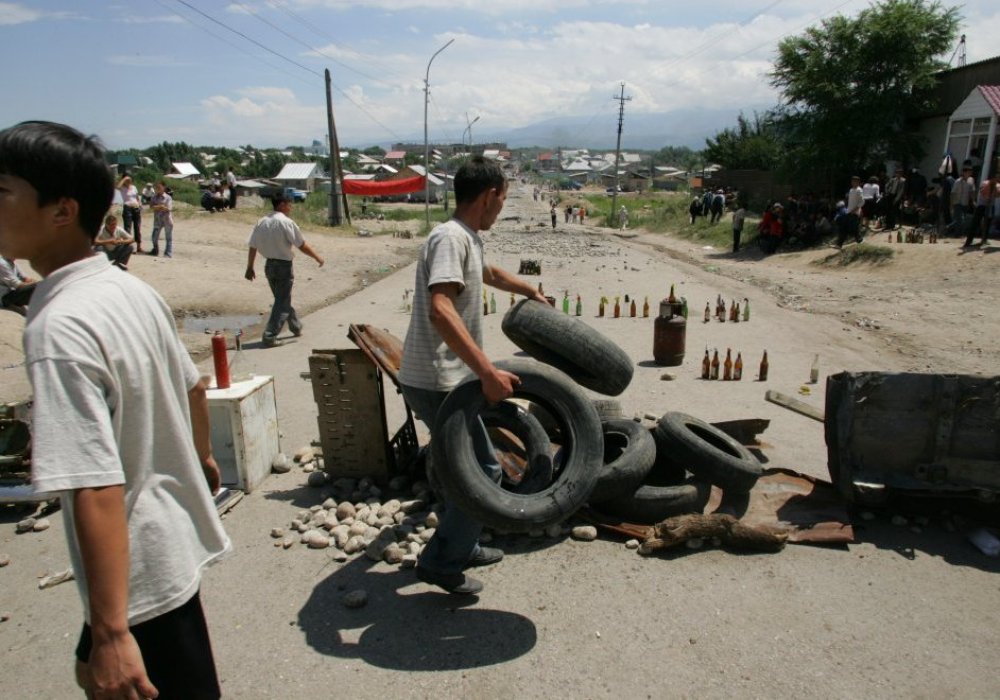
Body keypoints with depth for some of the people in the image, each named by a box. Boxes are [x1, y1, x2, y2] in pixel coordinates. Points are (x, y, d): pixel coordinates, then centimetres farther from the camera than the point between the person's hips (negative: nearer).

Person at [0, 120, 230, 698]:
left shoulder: (57, 329, -26)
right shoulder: (134, 289, -2)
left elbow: (97, 490, -30)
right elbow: (194, 387, 11)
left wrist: (110, 632, -26)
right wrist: (203, 458, 29)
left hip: (139, 567, -7)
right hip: (178, 535, 8)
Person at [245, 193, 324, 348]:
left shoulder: (262, 222, 4)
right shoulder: (286, 222, -15)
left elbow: (252, 247, 5)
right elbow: (302, 246, -14)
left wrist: (250, 268, 12)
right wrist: (318, 257, -1)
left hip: (269, 265, 7)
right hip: (284, 266, -7)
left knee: (282, 299, 21)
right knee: (282, 302, 0)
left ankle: (296, 327, 36)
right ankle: (269, 337, -4)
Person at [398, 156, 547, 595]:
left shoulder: (469, 238, 15)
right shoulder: (450, 237, -17)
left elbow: (490, 274, 38)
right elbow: (440, 311, -33)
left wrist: (531, 292, 53)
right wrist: (487, 372, -38)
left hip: (443, 380, 10)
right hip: (436, 383, -10)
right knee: (484, 469, -2)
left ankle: (462, 546, 37)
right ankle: (440, 561, 10)